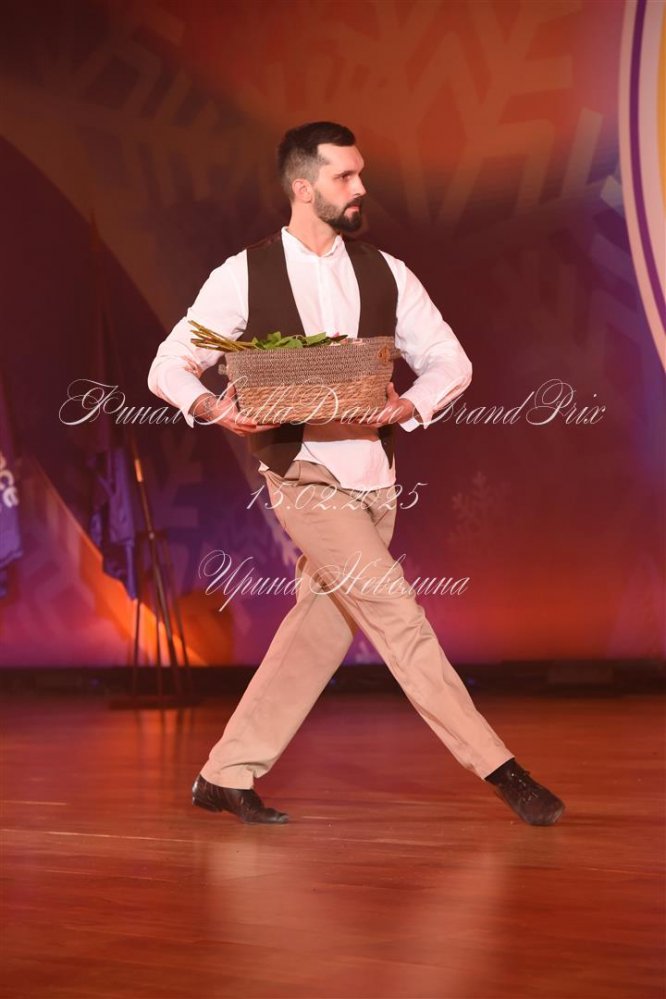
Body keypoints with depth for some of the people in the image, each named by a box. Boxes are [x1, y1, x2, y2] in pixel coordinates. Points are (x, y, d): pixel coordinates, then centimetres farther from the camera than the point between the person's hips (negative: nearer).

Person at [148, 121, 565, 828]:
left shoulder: (385, 274, 7)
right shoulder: (242, 277, -3)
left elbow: (450, 361, 8)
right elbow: (167, 367, 2)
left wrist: (408, 406, -14)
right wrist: (215, 409, -19)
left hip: (372, 474, 5)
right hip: (304, 474, -5)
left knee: (321, 629, 8)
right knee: (395, 610, -13)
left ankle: (227, 775, 21)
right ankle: (499, 770, -7)